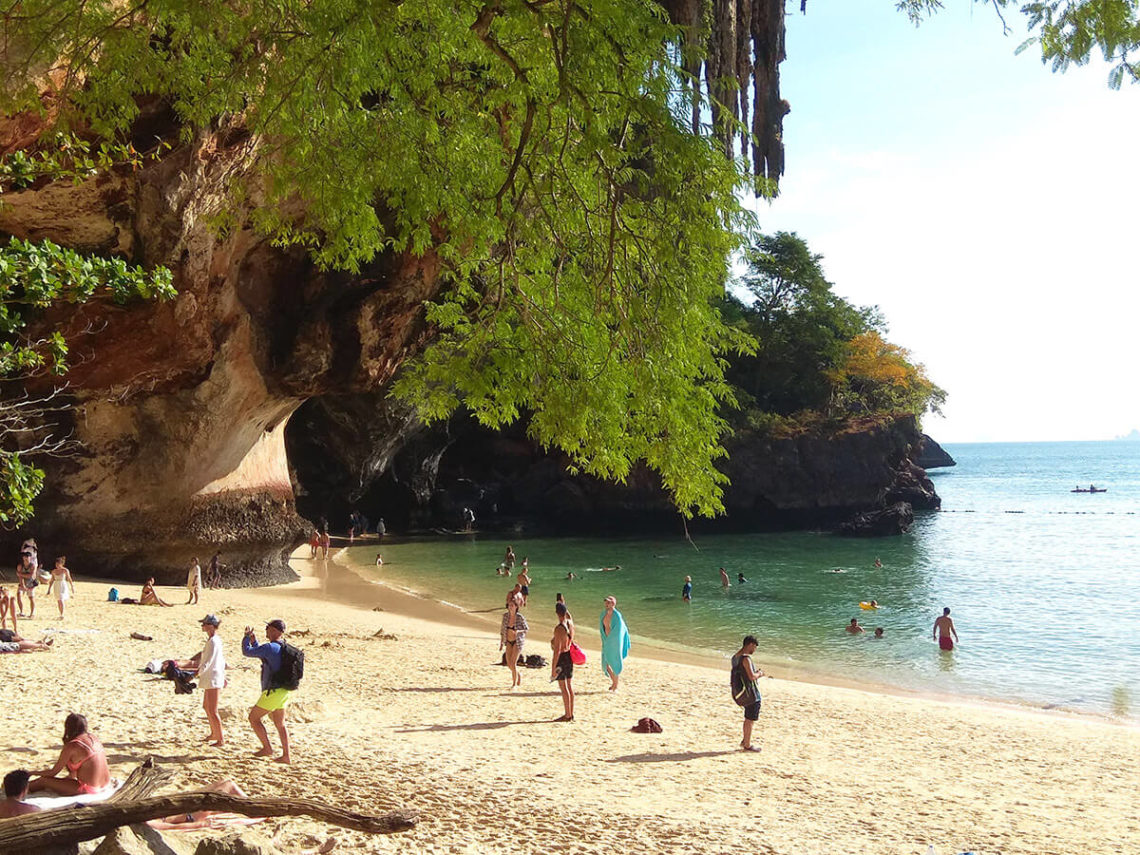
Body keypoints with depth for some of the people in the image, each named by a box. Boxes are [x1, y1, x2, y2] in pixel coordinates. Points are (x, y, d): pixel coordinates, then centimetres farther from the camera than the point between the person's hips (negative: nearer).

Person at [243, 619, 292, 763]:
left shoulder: (270, 647, -18)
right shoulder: (283, 648, 11)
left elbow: (246, 652, -12)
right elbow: (262, 656, 26)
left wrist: (247, 636, 3)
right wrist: (253, 640, 20)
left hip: (273, 692, -9)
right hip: (283, 692, 9)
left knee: (254, 718, 5)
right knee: (280, 724, 13)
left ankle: (267, 748, 6)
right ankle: (286, 756, 13)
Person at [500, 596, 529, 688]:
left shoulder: (520, 617, -17)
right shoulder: (505, 615, -4)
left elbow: (526, 629, -7)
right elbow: (502, 629, 6)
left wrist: (518, 631, -26)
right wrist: (501, 642, 8)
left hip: (518, 642, -5)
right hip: (509, 642, 5)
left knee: (513, 663, -11)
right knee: (509, 664, 6)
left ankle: (514, 683, 3)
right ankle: (519, 675, 35)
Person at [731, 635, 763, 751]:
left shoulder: (736, 657, 9)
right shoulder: (746, 658, -21)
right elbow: (752, 677, -26)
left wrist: (755, 672, 14)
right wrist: (759, 674, -6)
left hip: (744, 692, 9)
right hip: (752, 693, -9)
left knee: (748, 718, 22)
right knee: (750, 720, 1)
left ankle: (745, 741, 31)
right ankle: (747, 745, 9)